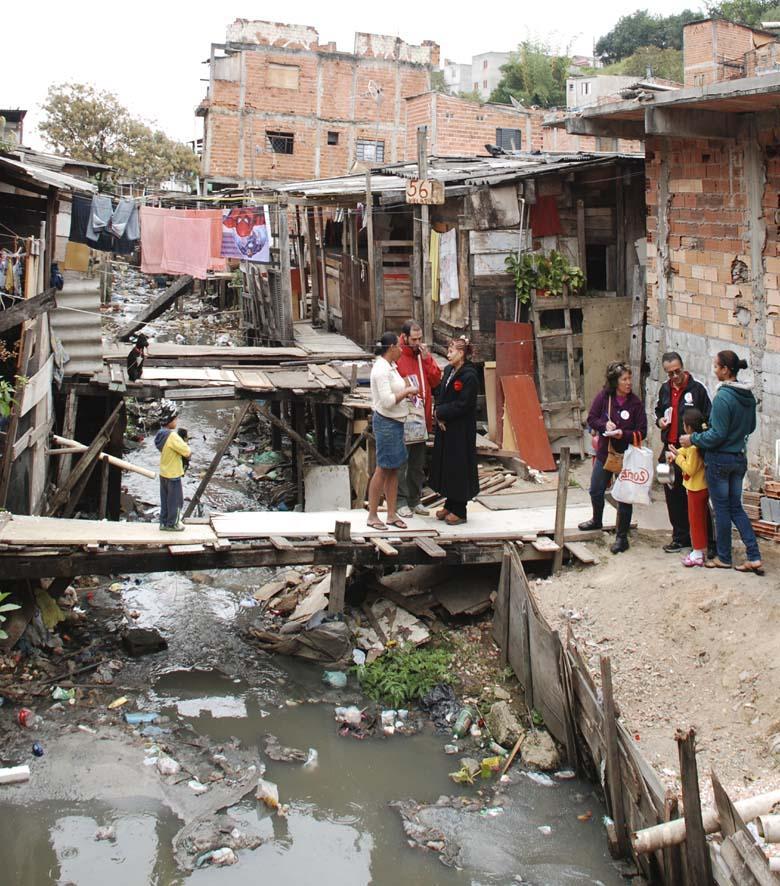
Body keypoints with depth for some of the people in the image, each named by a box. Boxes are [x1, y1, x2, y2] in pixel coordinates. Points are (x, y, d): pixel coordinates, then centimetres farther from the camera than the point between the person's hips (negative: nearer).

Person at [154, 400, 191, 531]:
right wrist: (188, 451, -2)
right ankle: (172, 524, 18)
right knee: (176, 500, 8)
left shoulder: (161, 434, 1)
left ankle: (164, 522, 28)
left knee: (165, 499, 18)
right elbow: (187, 452, -23)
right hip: (173, 475, -8)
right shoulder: (172, 436, -26)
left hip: (163, 473, 8)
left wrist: (183, 451, -3)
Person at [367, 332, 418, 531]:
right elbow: (387, 401, -24)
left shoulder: (390, 366, 12)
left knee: (394, 469, 12)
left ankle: (392, 514, 18)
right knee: (383, 469, -3)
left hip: (395, 422, 10)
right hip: (386, 423, -10)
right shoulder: (381, 370, -19)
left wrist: (405, 387, 9)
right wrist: (407, 391, -15)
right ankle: (372, 516, 5)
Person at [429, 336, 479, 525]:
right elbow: (441, 395, 12)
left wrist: (441, 412, -14)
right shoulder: (448, 371, 9)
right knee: (445, 464, 13)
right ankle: (450, 505, 25)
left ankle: (459, 511, 8)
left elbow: (463, 404, -20)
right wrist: (438, 414, -5)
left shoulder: (469, 376, -17)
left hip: (461, 430, -8)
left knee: (458, 466, -1)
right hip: (445, 427, 8)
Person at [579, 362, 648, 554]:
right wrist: (605, 425, -19)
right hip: (604, 453, 4)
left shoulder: (635, 402, -12)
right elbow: (591, 419, -1)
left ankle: (622, 537, 14)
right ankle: (596, 521, 49)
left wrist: (623, 434, -27)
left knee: (624, 497, 2)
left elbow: (642, 432, -11)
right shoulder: (603, 397, -7)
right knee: (596, 491, 20)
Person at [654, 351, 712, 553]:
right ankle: (680, 537, 23)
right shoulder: (665, 389, 11)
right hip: (670, 449, 6)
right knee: (673, 496, 12)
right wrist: (660, 420, 7)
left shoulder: (696, 389, -9)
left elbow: (708, 419, -7)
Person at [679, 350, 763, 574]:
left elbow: (718, 434, -20)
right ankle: (754, 557, 8)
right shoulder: (748, 396, 4)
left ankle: (723, 557, 17)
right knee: (736, 507, 14)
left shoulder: (723, 397, -21)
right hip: (739, 458, 7)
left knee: (722, 508, 6)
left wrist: (693, 439, -9)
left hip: (719, 459, -7)